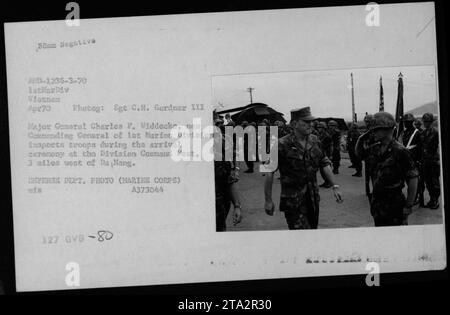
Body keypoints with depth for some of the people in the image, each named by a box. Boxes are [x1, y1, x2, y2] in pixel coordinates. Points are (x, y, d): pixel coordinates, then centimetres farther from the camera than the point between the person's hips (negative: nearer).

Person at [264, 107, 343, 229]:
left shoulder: (314, 141, 5)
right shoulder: (283, 145, -14)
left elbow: (325, 164, 13)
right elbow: (269, 172, -11)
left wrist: (335, 186, 6)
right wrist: (268, 201, -10)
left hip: (313, 199, 6)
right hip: (293, 200, -6)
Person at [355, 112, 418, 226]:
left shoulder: (400, 152, -16)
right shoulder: (376, 149, 6)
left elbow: (413, 179, -15)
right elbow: (359, 153, 26)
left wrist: (408, 206, -15)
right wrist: (361, 139, 6)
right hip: (377, 203, 7)